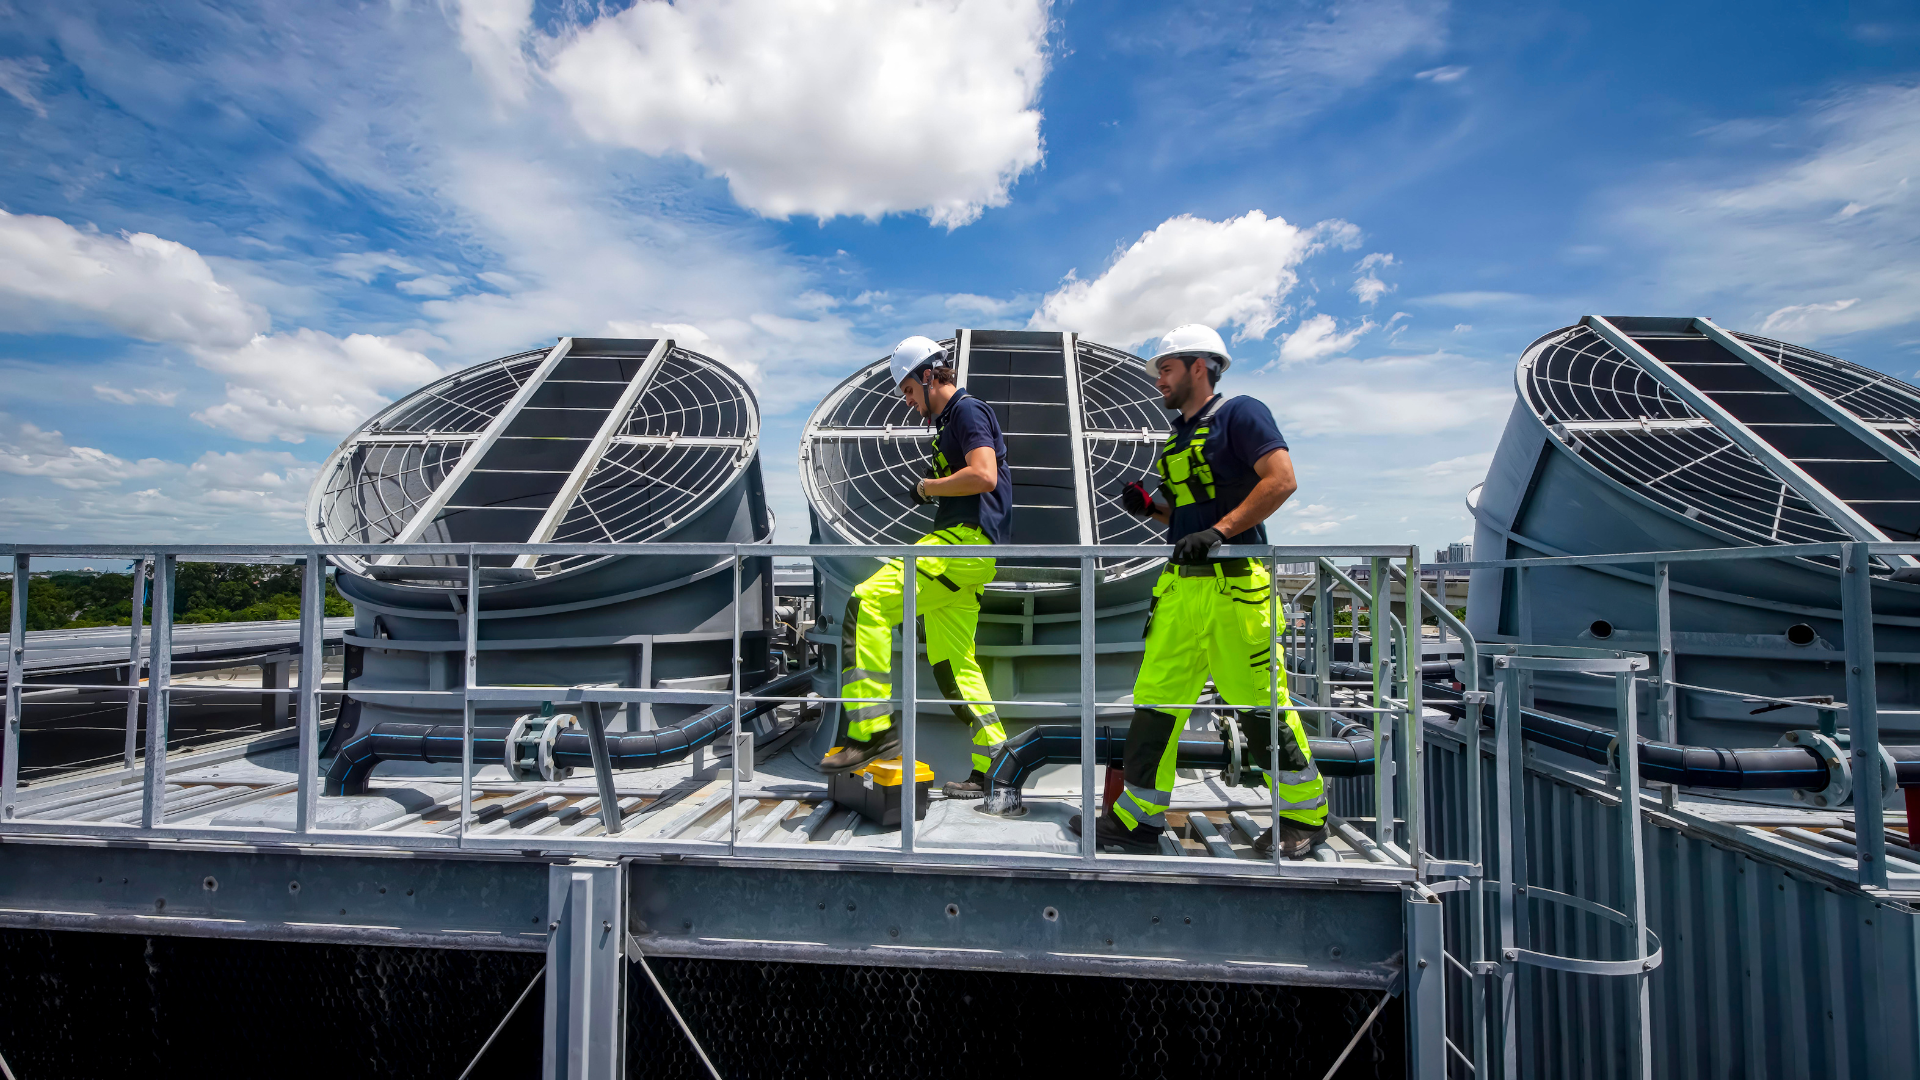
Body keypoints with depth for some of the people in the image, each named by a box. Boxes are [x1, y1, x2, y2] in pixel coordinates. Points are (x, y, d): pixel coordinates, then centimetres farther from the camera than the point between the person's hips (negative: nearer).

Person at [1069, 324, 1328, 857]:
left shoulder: (1240, 413, -3)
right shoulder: (1178, 435, 21)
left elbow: (1281, 479, -16)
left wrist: (1219, 531, -21)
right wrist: (1150, 507, 6)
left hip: (1235, 585, -8)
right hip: (1182, 585, 8)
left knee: (1261, 703, -1)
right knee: (1155, 698, 6)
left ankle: (1306, 815, 19)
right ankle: (1137, 819, 16)